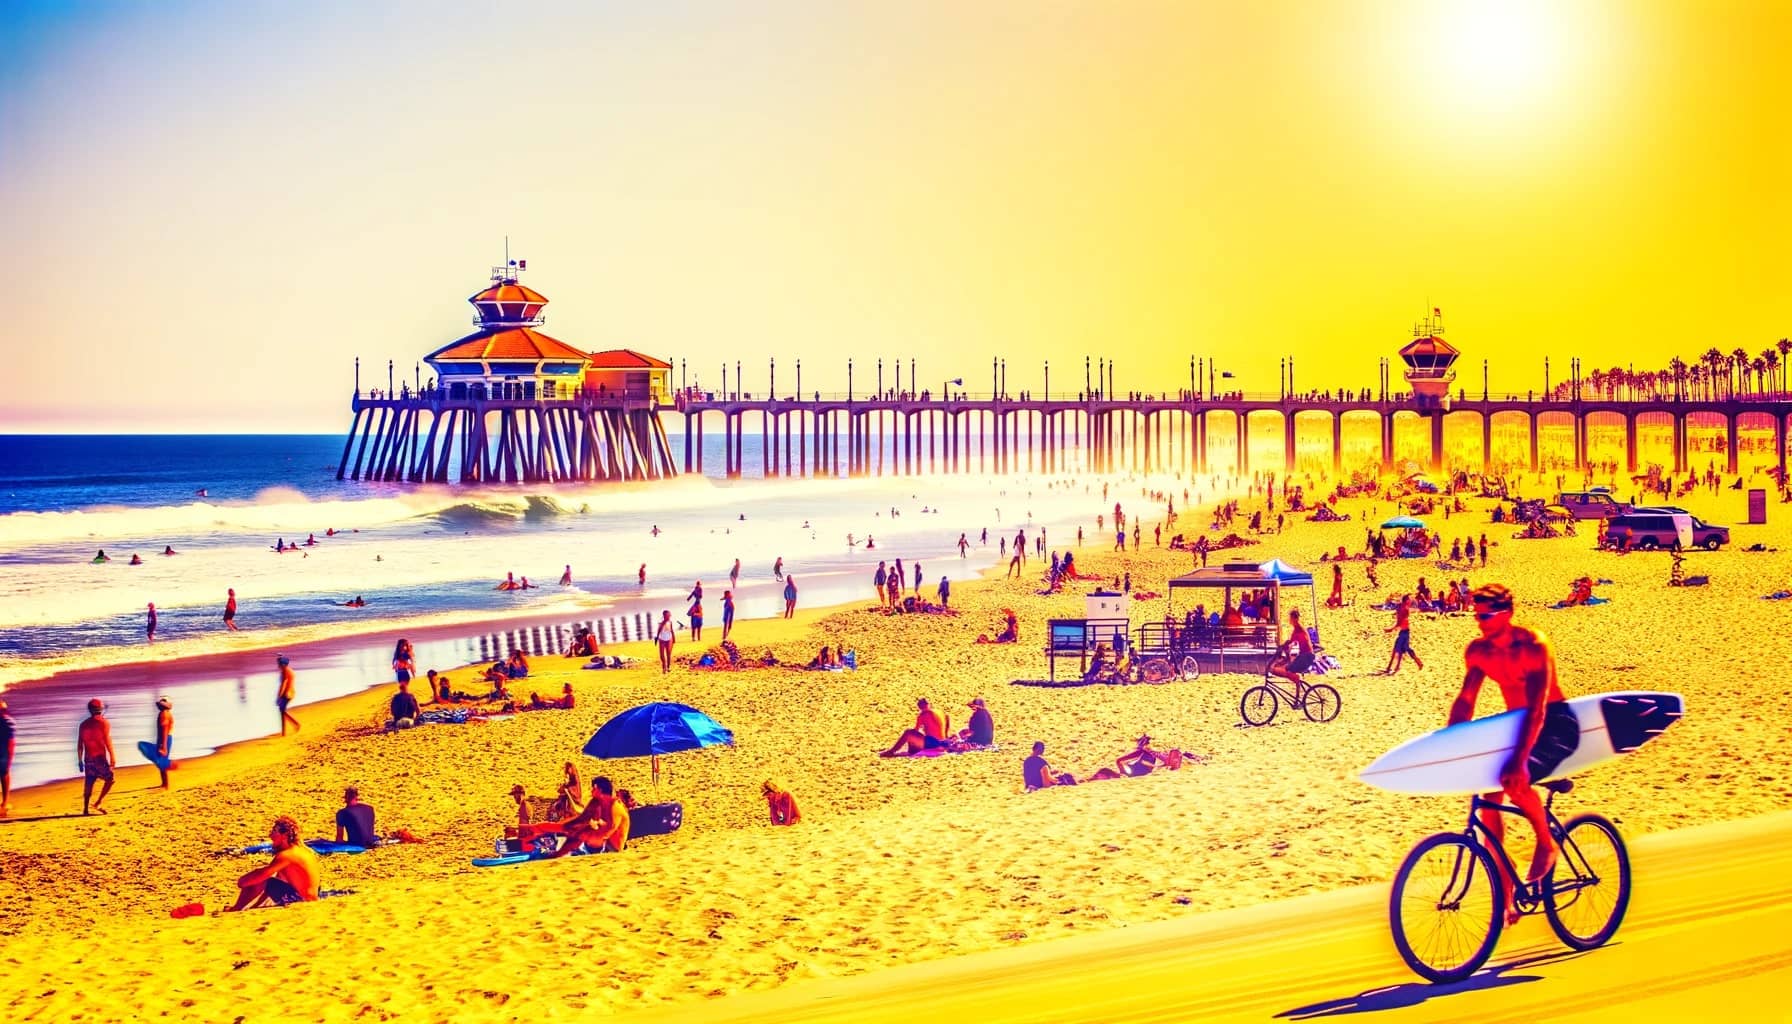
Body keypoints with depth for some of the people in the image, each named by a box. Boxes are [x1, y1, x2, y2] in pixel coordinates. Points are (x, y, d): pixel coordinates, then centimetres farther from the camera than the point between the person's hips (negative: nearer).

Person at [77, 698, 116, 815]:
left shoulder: (84, 724, 10)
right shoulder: (103, 723, -5)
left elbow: (79, 744, 10)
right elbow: (107, 741, -12)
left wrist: (80, 761, 15)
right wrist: (112, 757, -10)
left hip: (88, 758, 5)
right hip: (100, 757, -5)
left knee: (88, 784, 7)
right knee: (109, 779, 6)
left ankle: (86, 809, 6)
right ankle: (98, 803, -7)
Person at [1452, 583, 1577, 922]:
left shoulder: (1532, 646, -24)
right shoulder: (1479, 650, -5)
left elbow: (1537, 709, -31)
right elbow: (1465, 701, 1)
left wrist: (1520, 758, -40)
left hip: (1556, 723, -7)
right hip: (1516, 722, 7)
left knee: (1516, 781, -33)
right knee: (1488, 794, -8)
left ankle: (1547, 845, -2)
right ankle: (1504, 900, 1)